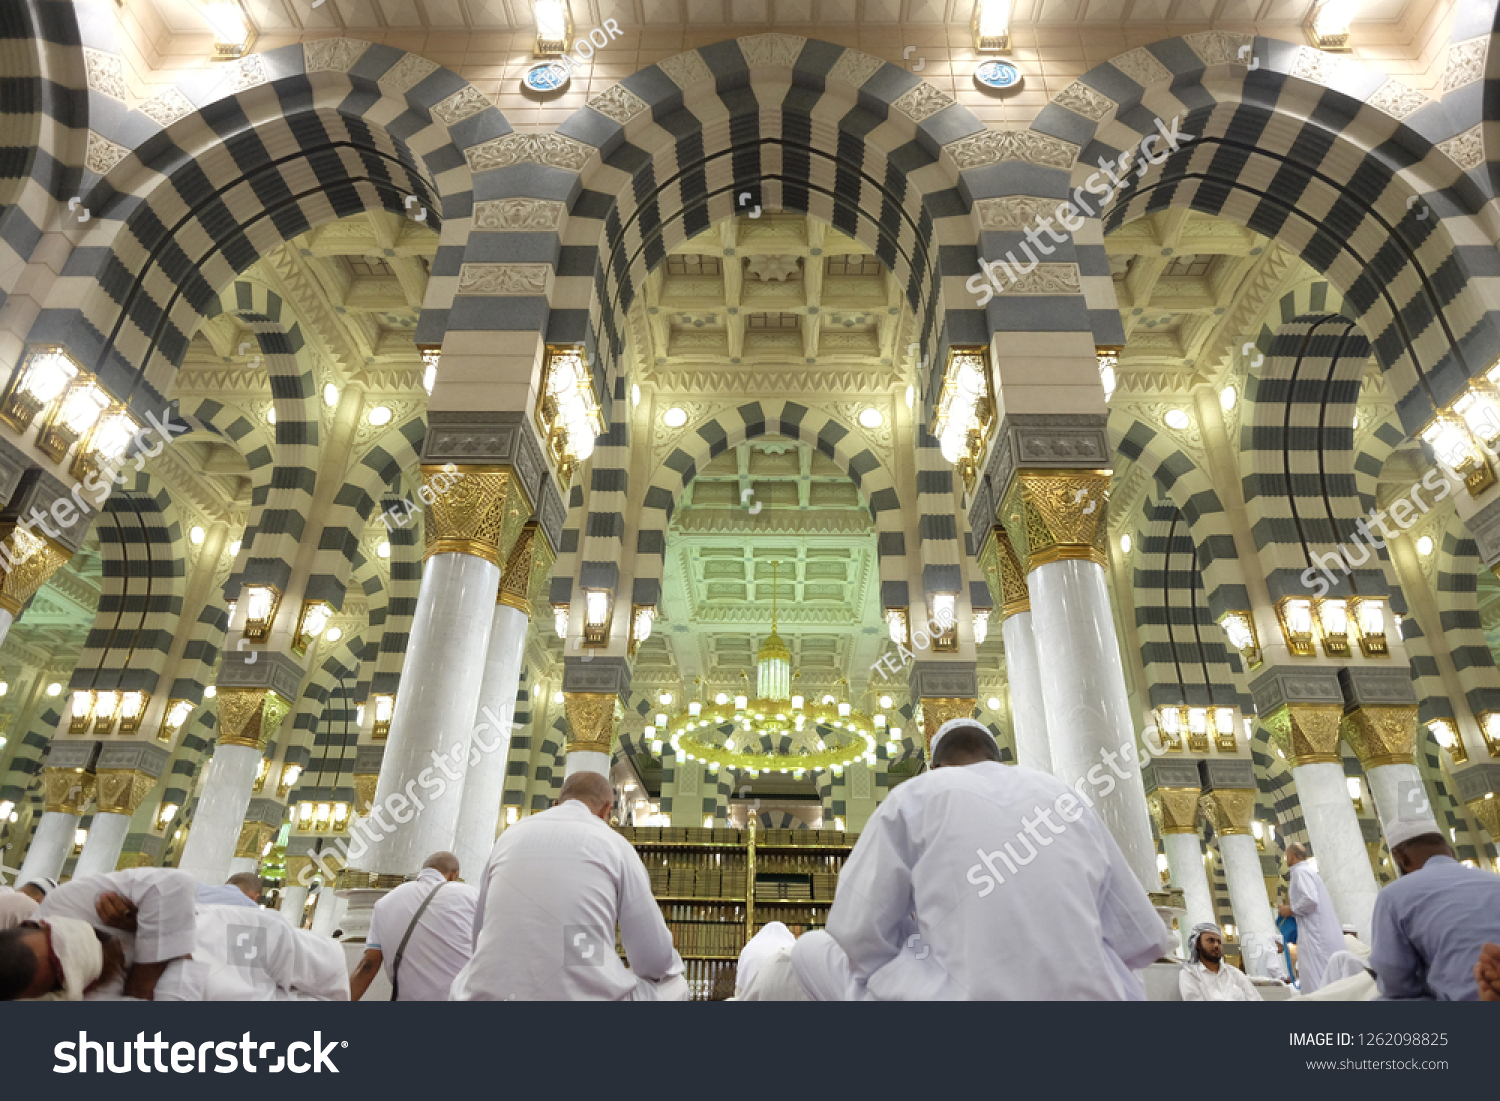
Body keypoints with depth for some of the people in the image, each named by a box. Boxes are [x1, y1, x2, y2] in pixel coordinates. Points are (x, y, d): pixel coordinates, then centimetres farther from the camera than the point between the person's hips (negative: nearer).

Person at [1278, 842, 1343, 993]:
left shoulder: (1300, 871, -8)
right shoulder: (1311, 871, 21)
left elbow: (1310, 899, -21)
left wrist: (1291, 910, -8)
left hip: (1315, 934, -10)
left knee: (1314, 985, -11)